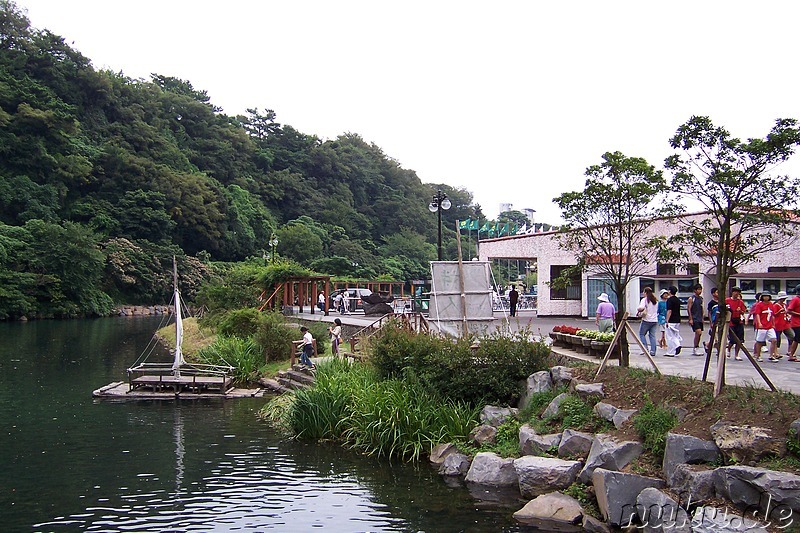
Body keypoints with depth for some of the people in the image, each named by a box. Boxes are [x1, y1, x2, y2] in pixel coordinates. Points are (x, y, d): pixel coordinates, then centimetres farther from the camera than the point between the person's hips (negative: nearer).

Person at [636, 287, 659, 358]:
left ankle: (645, 348, -2)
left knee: (642, 334, 9)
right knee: (652, 335, 8)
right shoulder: (656, 300, 12)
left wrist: (638, 311, -6)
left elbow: (641, 308, -24)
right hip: (655, 320, 6)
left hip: (647, 320, -6)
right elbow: (657, 310, 18)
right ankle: (653, 351, 3)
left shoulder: (644, 300, -9)